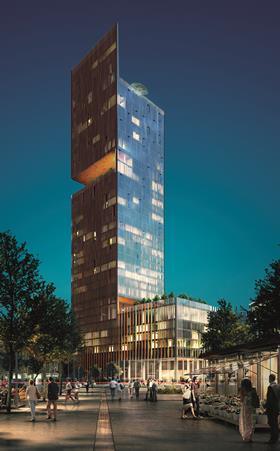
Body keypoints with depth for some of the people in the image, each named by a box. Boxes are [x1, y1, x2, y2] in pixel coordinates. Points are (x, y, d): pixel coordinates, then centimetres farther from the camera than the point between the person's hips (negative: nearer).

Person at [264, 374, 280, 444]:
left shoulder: (270, 387, -18)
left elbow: (269, 399, -20)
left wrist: (265, 406, -9)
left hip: (271, 408, -8)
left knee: (272, 424, -3)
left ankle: (273, 439, -1)